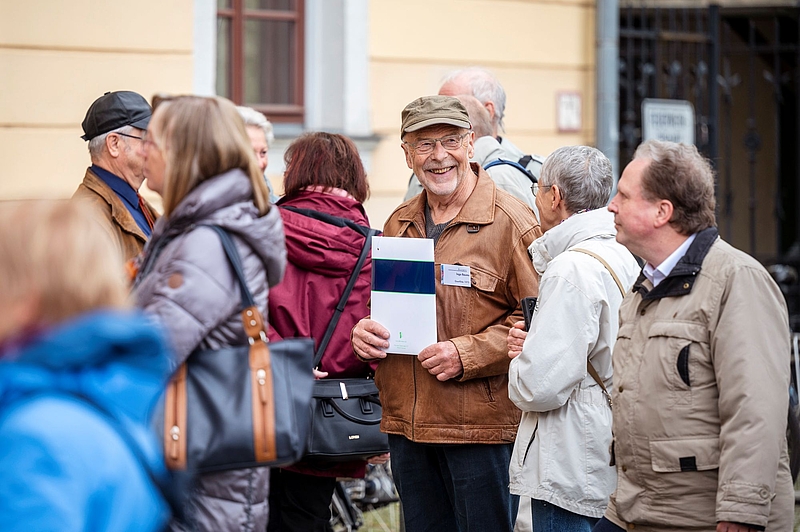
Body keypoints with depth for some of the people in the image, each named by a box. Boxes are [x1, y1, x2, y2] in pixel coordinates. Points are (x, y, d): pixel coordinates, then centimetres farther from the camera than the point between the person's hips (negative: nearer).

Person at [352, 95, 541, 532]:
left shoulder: (510, 221, -7)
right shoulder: (398, 225, 15)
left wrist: (467, 354, -18)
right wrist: (363, 331, 2)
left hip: (481, 429, -6)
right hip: (406, 426, 6)